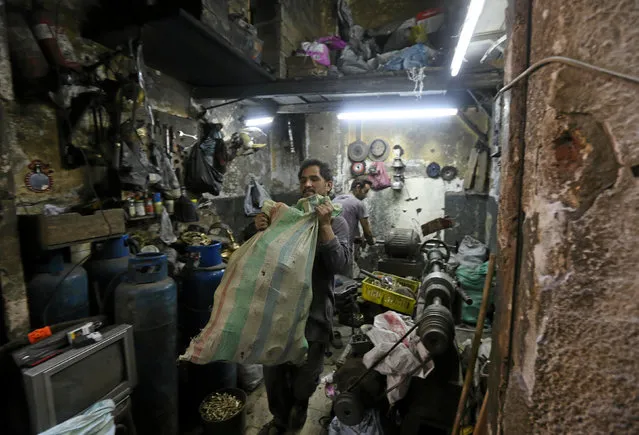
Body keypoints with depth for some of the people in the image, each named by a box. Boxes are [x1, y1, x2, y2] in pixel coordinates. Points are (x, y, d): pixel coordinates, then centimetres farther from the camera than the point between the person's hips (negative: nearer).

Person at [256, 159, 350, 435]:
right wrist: (261, 232, -14)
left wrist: (325, 226, -24)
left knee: (305, 377, 16)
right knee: (273, 374, 16)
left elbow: (341, 265, -17)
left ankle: (300, 404, 52)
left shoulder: (336, 223, -4)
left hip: (314, 315, -2)